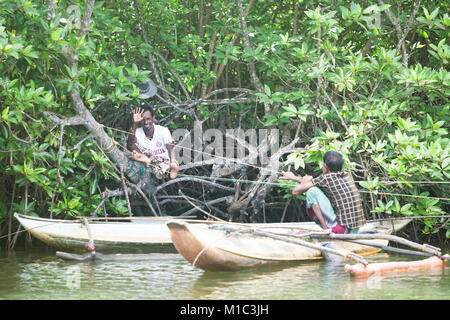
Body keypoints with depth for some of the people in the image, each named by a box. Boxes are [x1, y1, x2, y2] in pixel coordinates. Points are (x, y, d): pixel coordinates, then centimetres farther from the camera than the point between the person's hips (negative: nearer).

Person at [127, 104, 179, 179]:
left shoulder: (163, 130, -5)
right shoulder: (138, 132, 0)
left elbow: (169, 147, -22)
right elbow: (130, 145, -21)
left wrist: (172, 159, -44)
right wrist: (135, 124, -30)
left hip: (163, 162, -2)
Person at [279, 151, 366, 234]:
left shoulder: (325, 178, -8)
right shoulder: (348, 176, 12)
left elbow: (295, 191, -2)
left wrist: (305, 181, 19)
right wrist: (294, 178, 34)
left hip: (342, 229, -8)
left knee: (312, 191, -5)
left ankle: (326, 229, -4)